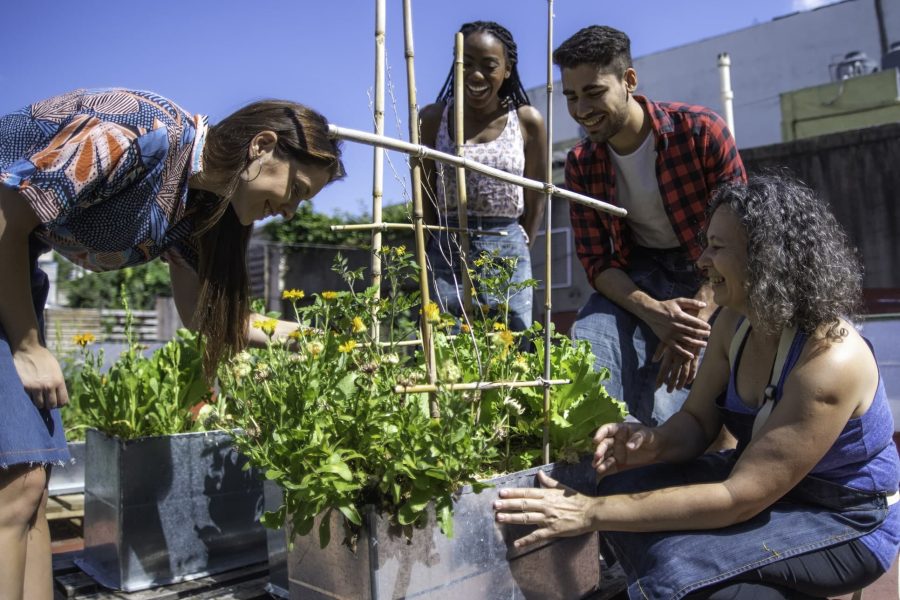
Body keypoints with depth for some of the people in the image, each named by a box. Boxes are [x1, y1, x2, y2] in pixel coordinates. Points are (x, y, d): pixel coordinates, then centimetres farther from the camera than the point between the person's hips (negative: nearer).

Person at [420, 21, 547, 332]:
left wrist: (516, 252, 7)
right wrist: (432, 255, 1)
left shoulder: (528, 121, -1)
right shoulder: (433, 118, 0)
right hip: (446, 250, 0)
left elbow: (535, 200, 5)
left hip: (506, 252, 0)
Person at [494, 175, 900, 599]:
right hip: (762, 484, 7)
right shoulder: (735, 323, -7)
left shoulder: (831, 358, -30)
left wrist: (591, 513, -35)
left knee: (677, 561, -29)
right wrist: (654, 445, -26)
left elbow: (739, 499, -32)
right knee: (624, 485, -12)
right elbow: (697, 421, 0)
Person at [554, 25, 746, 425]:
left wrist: (697, 319, -24)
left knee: (661, 412, -19)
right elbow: (597, 261, -4)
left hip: (706, 279, -3)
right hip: (634, 280, 3)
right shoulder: (580, 164, -1)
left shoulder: (701, 131, -13)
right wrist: (652, 312, -24)